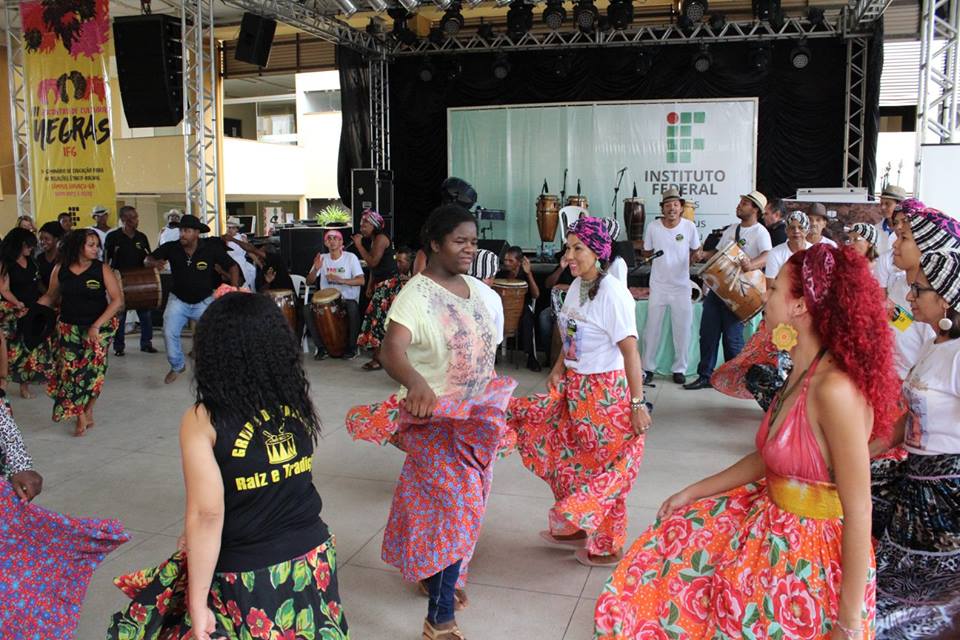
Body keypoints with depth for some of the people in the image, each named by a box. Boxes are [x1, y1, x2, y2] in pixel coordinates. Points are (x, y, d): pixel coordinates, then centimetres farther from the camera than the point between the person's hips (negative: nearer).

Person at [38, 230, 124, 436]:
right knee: (70, 369, -5)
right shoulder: (60, 270, 0)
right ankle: (82, 416, 6)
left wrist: (97, 325, -16)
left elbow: (117, 300, -10)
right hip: (69, 327, 2)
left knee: (92, 370, -1)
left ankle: (87, 412, 19)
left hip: (98, 328, -2)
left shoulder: (102, 270, -7)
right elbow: (50, 297, 13)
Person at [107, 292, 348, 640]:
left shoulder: (202, 420, -16)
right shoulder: (297, 401, -4)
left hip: (250, 577, -5)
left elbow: (207, 516, -19)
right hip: (314, 559, 5)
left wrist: (198, 604, -13)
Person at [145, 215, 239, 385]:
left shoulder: (211, 248, -16)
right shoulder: (171, 248, -12)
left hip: (204, 301, -1)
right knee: (169, 333, -10)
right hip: (178, 300, 1)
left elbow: (232, 267, -9)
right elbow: (148, 260, 0)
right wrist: (155, 263, -25)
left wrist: (235, 290, -22)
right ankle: (177, 366, 16)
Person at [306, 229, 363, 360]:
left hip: (348, 298, -3)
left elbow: (361, 281, -12)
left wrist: (340, 280, -25)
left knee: (353, 309, -36)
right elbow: (309, 282, 5)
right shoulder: (322, 258, 7)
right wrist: (316, 269, -16)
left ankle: (351, 347, -16)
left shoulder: (351, 257, -2)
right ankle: (321, 347, -6)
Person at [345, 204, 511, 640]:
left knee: (463, 501, 18)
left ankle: (436, 574, 43)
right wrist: (415, 382, -53)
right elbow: (392, 350, -33)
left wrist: (494, 404, 17)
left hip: (477, 416, 7)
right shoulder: (417, 295, -18)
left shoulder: (478, 290, 5)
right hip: (434, 417, -7)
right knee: (456, 505, -8)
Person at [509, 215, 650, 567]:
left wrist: (637, 404, -22)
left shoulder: (612, 292, -21)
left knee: (603, 471, 7)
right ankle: (575, 528, 38)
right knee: (568, 458, 17)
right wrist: (558, 368, 5)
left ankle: (607, 547, 26)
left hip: (606, 392, -8)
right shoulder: (576, 285, 3)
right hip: (574, 387, 8)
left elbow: (630, 351, -22)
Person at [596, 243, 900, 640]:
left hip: (810, 560, -8)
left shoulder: (835, 389, -28)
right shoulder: (802, 375, 1)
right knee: (674, 541, 16)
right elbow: (768, 457, 12)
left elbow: (858, 513, -25)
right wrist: (693, 492, 16)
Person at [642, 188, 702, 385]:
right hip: (658, 286, 0)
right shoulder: (653, 227, -5)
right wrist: (651, 255, -12)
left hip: (682, 286, 0)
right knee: (652, 327, 4)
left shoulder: (689, 226, -5)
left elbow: (695, 251, 8)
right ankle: (648, 368, 16)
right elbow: (646, 253, 8)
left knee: (683, 329, 5)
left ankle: (679, 369, 19)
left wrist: (696, 256, -13)